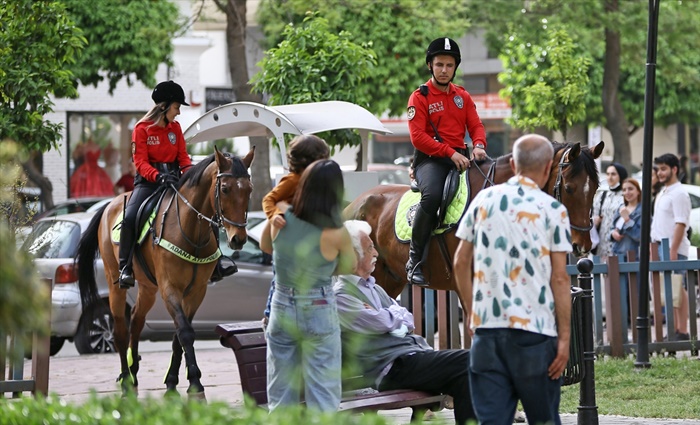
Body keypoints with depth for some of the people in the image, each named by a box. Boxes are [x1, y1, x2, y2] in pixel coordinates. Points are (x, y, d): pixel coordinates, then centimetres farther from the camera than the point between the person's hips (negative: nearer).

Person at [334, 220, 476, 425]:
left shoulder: (374, 288, 23)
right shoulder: (341, 295, -6)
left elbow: (408, 321, 14)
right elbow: (381, 323, -15)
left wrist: (385, 317, -7)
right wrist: (396, 315, 7)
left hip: (414, 352, 9)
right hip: (392, 368, -9)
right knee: (466, 362, -21)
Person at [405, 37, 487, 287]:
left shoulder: (463, 97, 17)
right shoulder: (419, 97, 0)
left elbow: (476, 126, 11)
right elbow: (418, 137, -11)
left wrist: (478, 145, -13)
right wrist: (450, 153, -20)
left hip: (459, 157, 6)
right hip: (430, 159, -6)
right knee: (432, 195, -35)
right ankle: (415, 260, -25)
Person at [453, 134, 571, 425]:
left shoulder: (484, 199, 7)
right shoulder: (553, 210, -3)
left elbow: (461, 261, 9)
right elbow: (559, 278, -7)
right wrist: (564, 336, -4)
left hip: (486, 325, 3)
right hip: (535, 329, -3)